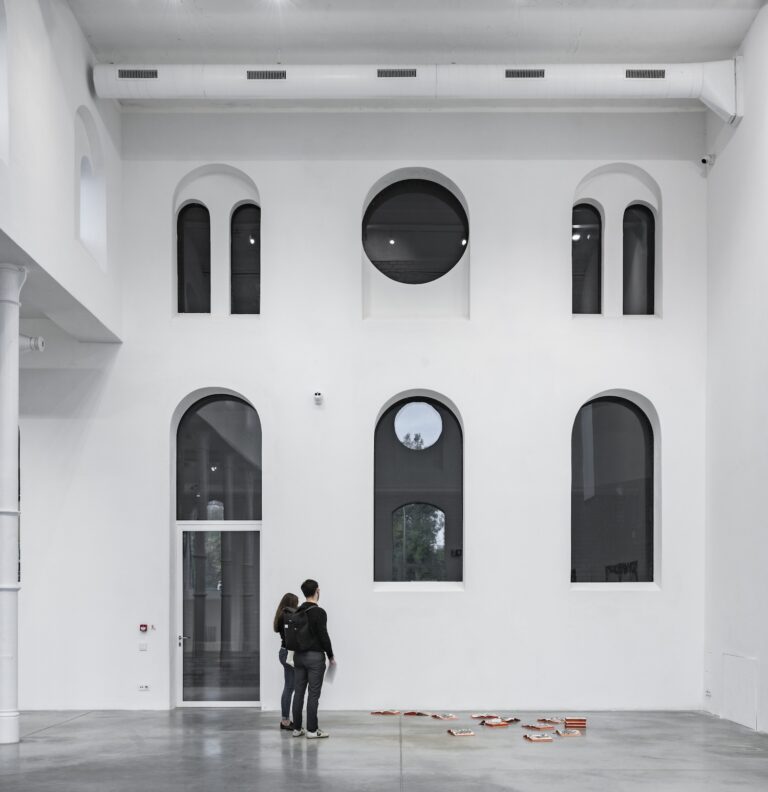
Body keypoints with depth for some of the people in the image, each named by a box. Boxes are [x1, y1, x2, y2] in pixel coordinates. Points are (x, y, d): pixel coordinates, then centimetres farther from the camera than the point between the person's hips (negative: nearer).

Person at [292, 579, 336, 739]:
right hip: (315, 657, -8)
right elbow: (324, 636, -17)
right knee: (313, 694, -4)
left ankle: (297, 728, 11)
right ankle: (312, 730, -3)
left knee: (298, 692, 9)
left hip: (299, 655, 8)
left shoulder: (297, 612, 10)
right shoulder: (319, 612, -14)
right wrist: (331, 657, -8)